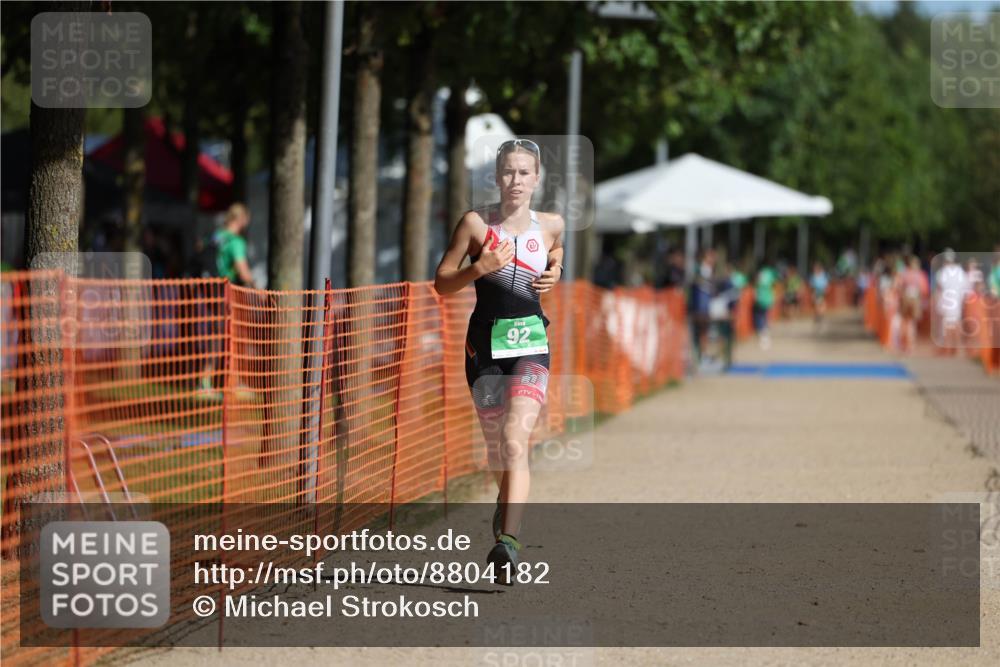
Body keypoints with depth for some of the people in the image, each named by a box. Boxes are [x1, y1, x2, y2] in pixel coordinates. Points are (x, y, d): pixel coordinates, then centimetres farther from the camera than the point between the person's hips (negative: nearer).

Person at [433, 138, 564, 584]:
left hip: (531, 344, -1)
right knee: (496, 446, 11)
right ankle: (509, 508, 41)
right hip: (485, 342, 1)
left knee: (515, 440, -20)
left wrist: (554, 274, 6)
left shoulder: (551, 225, 4)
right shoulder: (476, 223, -2)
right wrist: (480, 268, -17)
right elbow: (442, 283, 0)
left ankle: (507, 540, -29)